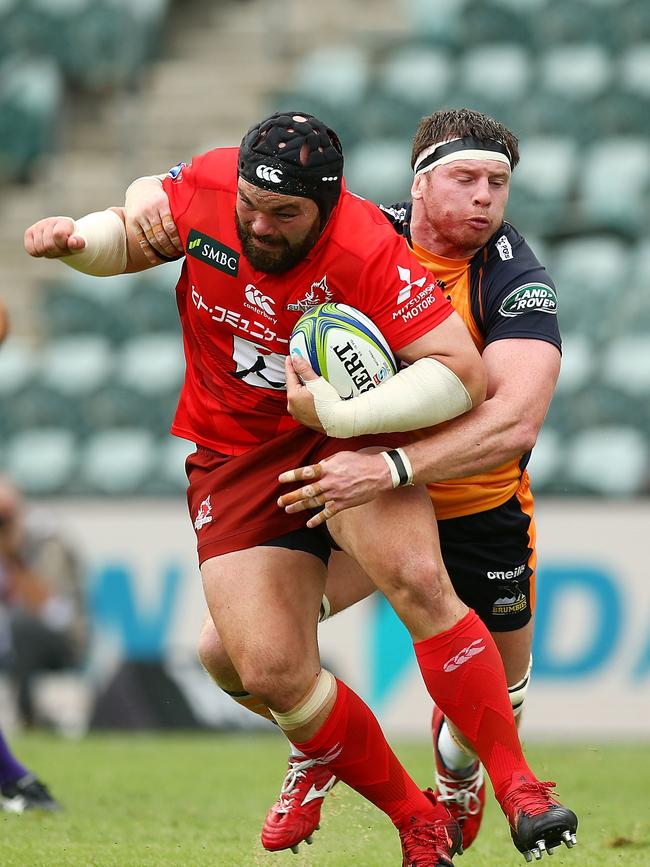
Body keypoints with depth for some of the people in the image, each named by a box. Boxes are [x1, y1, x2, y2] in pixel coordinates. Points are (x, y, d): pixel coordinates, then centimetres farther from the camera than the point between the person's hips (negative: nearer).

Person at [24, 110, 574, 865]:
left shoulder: (366, 252, -25)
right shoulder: (203, 186, -12)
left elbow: (462, 373, -27)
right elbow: (131, 235, 11)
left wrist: (340, 412, -33)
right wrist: (76, 239, -10)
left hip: (348, 439, -3)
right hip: (233, 457, 3)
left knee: (417, 580, -31)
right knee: (271, 672, -11)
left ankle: (516, 784, -18)